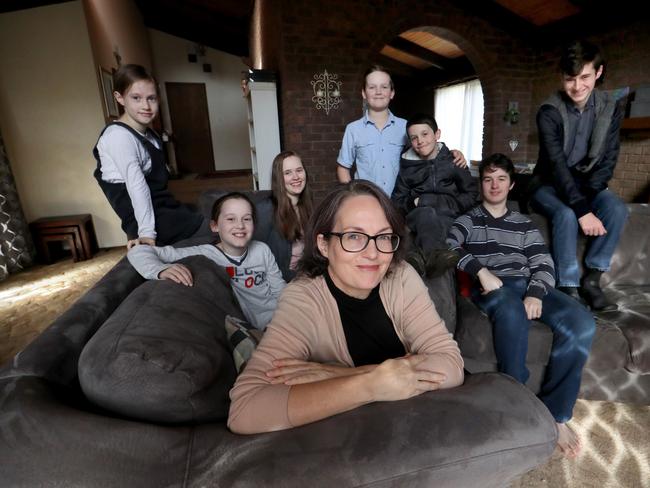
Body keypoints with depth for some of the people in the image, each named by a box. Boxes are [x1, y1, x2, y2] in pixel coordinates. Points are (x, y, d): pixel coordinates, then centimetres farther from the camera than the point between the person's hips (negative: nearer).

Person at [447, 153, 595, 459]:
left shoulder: (524, 224, 27)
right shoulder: (468, 220, 19)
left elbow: (544, 264, 13)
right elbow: (446, 247, -4)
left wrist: (535, 294, -9)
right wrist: (481, 271, -18)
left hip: (528, 285, 4)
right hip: (490, 288, -3)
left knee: (582, 324, -25)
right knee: (512, 312, -39)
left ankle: (555, 413, -13)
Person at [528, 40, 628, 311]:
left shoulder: (610, 108, -2)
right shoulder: (549, 111, -16)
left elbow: (608, 159, -1)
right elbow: (557, 163, -25)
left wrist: (588, 195, -19)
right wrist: (582, 209, -33)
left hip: (587, 183, 4)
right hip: (550, 183, -4)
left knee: (617, 209, -25)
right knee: (567, 215, -34)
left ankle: (591, 280, -13)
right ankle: (569, 289, -23)